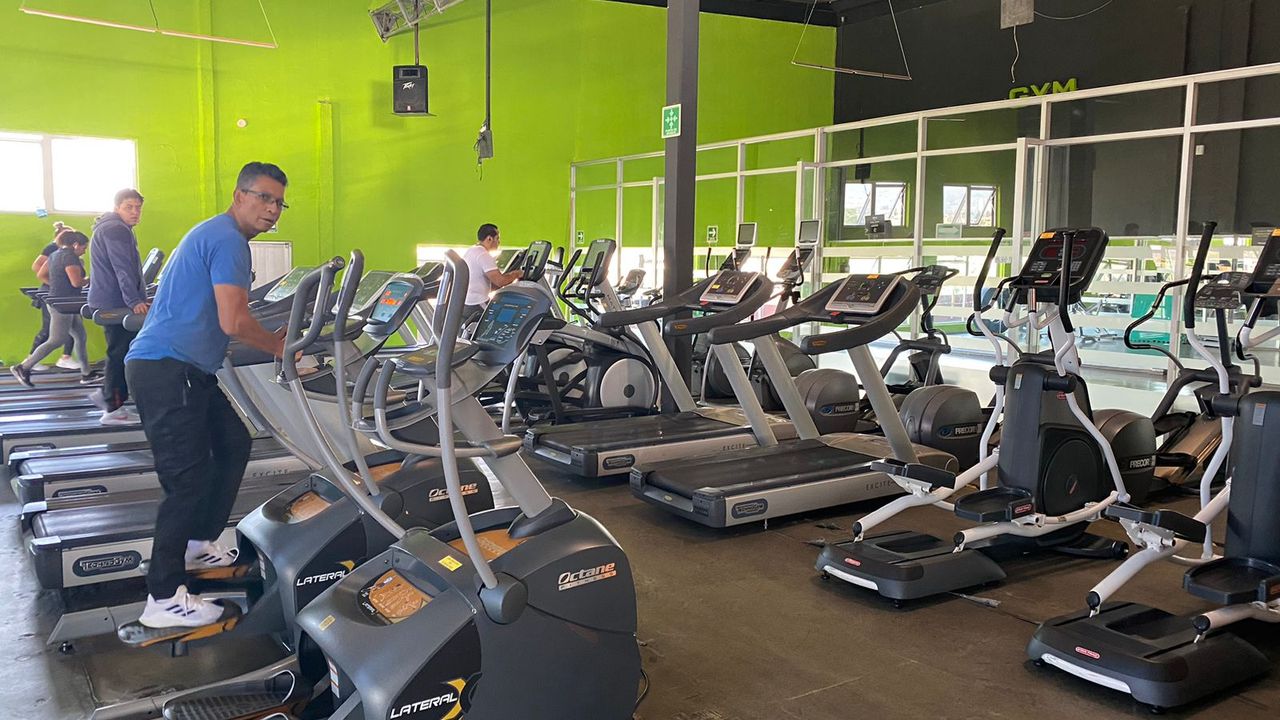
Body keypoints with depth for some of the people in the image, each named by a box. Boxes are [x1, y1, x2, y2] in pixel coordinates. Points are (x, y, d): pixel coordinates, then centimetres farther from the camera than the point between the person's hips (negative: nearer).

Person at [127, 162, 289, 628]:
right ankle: (163, 599, 0)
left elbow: (221, 318, 23)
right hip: (166, 370, -11)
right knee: (188, 479, -8)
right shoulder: (228, 240, -13)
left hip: (184, 370, 11)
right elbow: (233, 323, -22)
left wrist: (275, 338, 15)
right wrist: (279, 347, -6)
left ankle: (200, 543, 30)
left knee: (233, 445, 18)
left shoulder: (216, 235, 20)